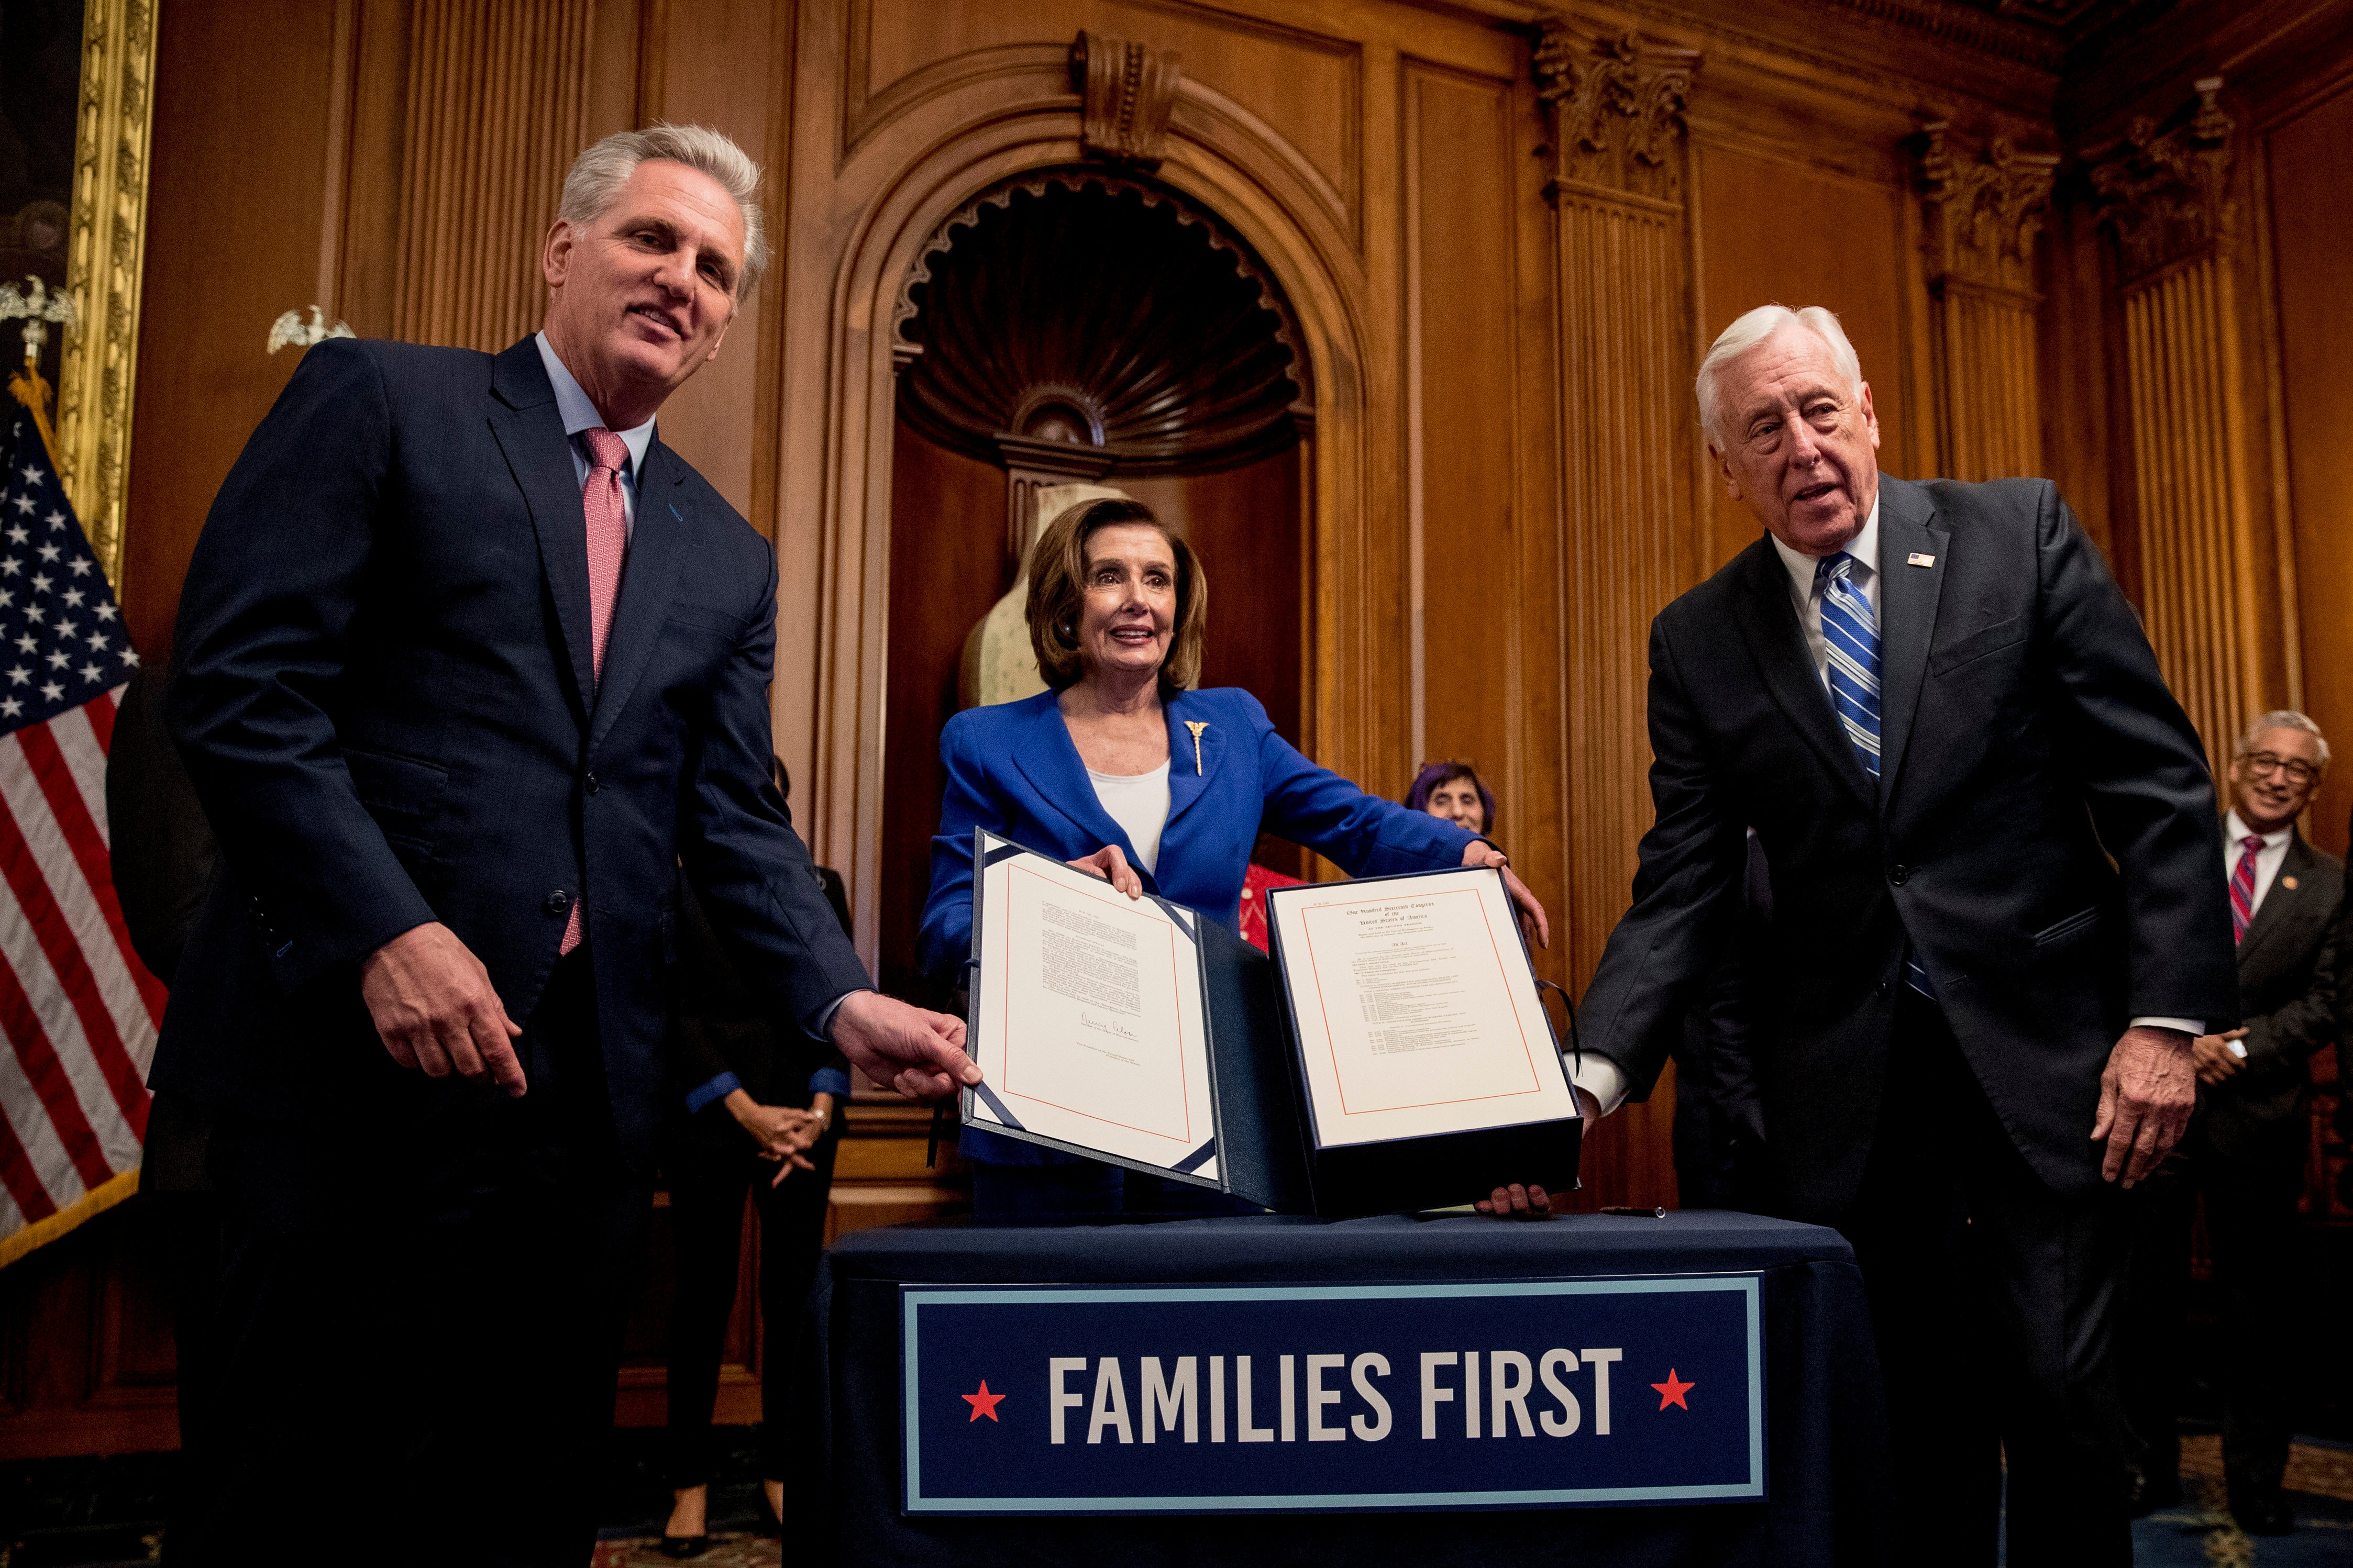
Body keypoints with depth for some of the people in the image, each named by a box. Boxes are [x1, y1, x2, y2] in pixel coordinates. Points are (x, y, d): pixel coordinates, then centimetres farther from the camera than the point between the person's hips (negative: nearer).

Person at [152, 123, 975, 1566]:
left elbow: (736, 822, 11)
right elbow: (236, 680, -8)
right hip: (360, 1054, -4)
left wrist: (840, 1001, -5)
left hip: (586, 1083, 5)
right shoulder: (378, 400, 2)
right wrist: (387, 931, -17)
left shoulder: (730, 562, 16)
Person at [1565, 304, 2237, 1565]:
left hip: (2042, 1048, -1)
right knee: (1916, 1426, 8)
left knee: (2061, 1401, -1)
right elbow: (1684, 887, 0)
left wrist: (2167, 1016, -10)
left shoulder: (2020, 532, 1)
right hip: (1848, 1083, 1)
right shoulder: (1699, 640, 4)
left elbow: (2157, 783, -1)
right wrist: (1593, 1076, -14)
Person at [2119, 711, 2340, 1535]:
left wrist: (2239, 1046, -13)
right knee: (2146, 1295, 5)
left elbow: (2325, 1003, 0)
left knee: (2258, 1308, 8)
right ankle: (2151, 1466, 18)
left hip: (2259, 1115, 0)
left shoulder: (2331, 886, 6)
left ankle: (2255, 1479, 20)